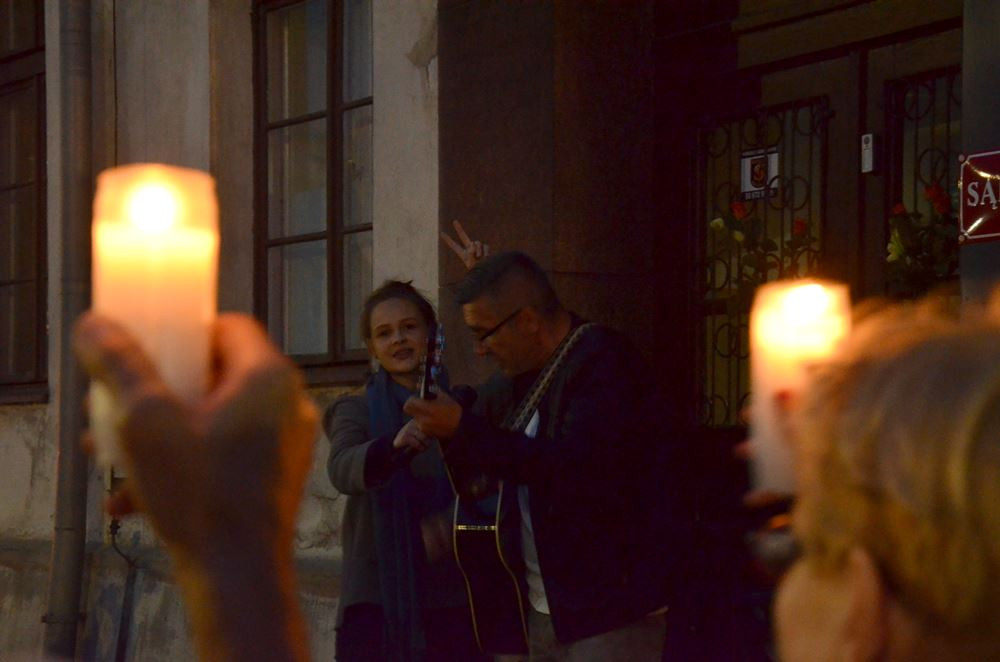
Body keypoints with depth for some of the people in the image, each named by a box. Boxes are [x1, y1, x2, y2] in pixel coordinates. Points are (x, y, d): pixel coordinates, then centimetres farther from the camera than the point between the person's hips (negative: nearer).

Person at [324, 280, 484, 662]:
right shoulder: (357, 411, 8)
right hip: (378, 599, -1)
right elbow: (342, 468, -13)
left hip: (452, 601, 1)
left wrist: (444, 519, -19)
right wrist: (394, 446, -33)